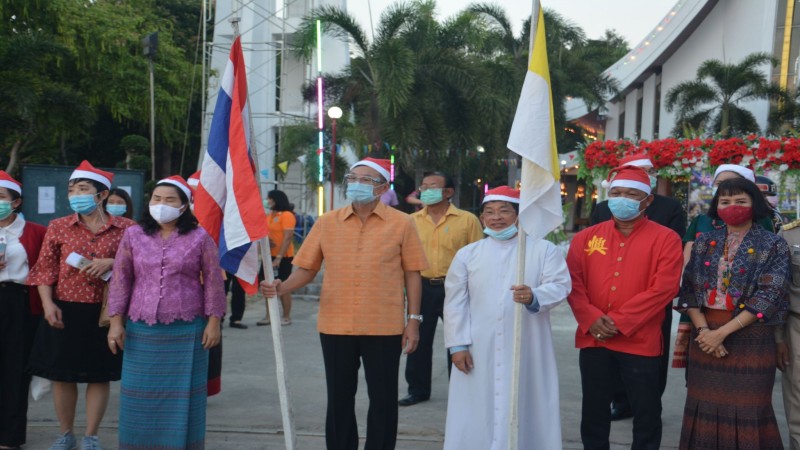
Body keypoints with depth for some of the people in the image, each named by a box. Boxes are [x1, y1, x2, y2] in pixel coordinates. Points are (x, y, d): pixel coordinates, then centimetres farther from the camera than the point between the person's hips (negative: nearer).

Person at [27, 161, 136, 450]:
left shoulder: (125, 228, -1)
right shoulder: (58, 227, 3)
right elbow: (45, 269, 3)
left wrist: (110, 262, -16)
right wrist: (48, 303, -9)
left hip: (104, 312, -1)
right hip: (64, 311, 1)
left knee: (99, 376, 6)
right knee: (62, 375, 8)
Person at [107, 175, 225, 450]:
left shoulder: (199, 238, 0)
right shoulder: (133, 236, 5)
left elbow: (213, 282, 1)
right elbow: (121, 280, 6)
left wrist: (213, 322, -3)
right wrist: (116, 322, 1)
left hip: (186, 331, -2)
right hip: (142, 329, 2)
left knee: (182, 394, 4)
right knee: (142, 393, 7)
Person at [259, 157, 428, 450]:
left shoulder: (401, 224, -1)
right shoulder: (327, 222, 4)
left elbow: (412, 274, 1)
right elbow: (307, 269, 6)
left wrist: (413, 320, -2)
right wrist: (282, 287, -12)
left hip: (384, 327, -2)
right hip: (335, 327, 2)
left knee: (383, 400, 7)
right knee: (339, 400, 12)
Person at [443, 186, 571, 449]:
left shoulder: (544, 250, 5)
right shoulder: (467, 254, 9)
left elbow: (560, 286, -7)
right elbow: (455, 303, 5)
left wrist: (534, 297, -27)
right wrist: (458, 345, -3)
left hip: (527, 349, -1)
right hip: (479, 350, 1)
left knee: (525, 408, 3)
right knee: (478, 413, 3)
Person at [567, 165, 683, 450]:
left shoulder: (665, 239, -3)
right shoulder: (586, 238, 8)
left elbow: (663, 288, -12)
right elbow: (573, 283, 3)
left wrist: (619, 321, -16)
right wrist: (591, 319, -14)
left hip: (641, 342, -3)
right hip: (593, 340, 3)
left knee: (646, 416, 7)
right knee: (594, 413, 14)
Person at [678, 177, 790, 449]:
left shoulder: (774, 246, -2)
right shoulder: (704, 242, 9)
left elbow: (768, 296, -11)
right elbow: (688, 289, 5)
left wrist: (722, 332, -16)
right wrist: (703, 328, -11)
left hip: (750, 337, -3)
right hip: (706, 333, 3)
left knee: (746, 410, 0)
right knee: (706, 406, 6)